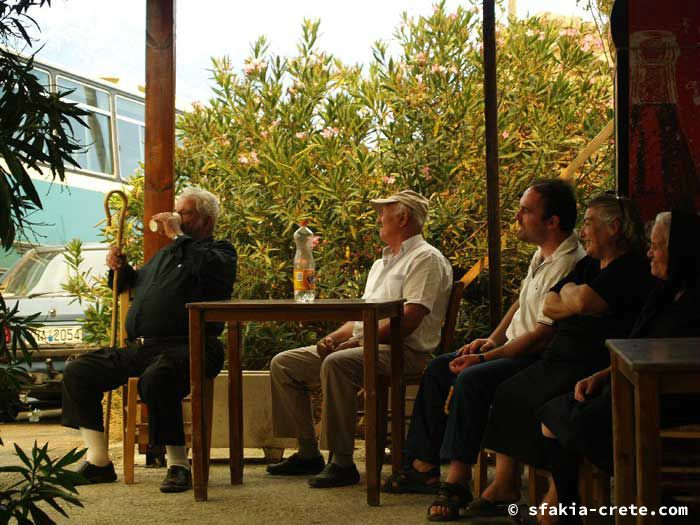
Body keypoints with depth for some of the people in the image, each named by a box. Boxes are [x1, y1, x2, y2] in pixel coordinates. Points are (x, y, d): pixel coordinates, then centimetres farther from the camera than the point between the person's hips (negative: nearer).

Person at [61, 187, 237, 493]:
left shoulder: (220, 251, 7)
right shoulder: (165, 255, 31)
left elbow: (208, 267, -19)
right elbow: (135, 283, 46)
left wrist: (177, 235, -8)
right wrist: (120, 269, 24)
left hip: (185, 347, -8)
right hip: (139, 348, 8)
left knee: (156, 377, -39)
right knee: (78, 371, -4)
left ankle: (177, 465, -27)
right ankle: (98, 462, -2)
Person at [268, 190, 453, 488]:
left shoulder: (426, 259, -5)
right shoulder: (381, 263, 27)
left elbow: (408, 320, -17)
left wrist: (360, 341, -20)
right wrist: (334, 337, 5)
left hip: (401, 350, -10)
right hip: (361, 344, 10)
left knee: (337, 364, -38)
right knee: (283, 364, 3)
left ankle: (343, 463, -32)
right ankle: (308, 454, 3)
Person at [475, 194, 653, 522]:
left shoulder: (631, 267, -10)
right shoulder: (589, 264, 20)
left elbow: (582, 301, -23)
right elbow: (548, 305, 14)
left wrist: (569, 290, -1)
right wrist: (578, 304, -6)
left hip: (595, 367, -10)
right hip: (561, 359, 10)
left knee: (549, 403, -29)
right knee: (506, 393, -1)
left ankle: (557, 497, -17)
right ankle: (504, 482, 3)